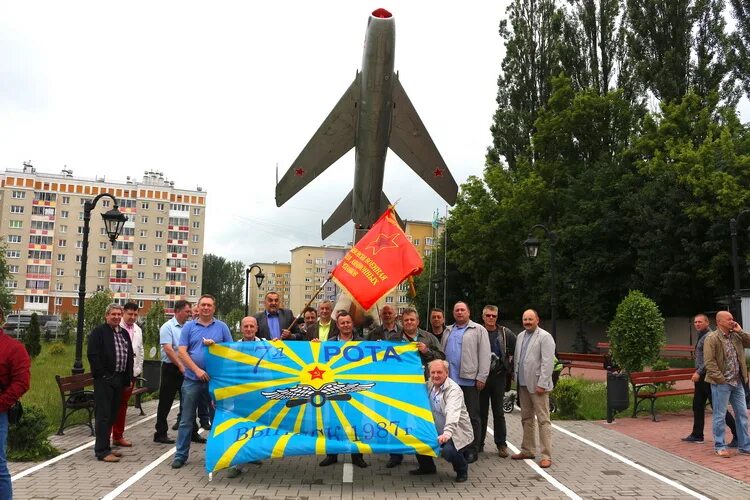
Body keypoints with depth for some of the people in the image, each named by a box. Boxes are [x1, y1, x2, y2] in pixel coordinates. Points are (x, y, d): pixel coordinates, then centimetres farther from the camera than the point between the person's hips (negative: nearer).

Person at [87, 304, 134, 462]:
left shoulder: (124, 333, 16)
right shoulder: (98, 332, -6)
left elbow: (130, 356, 18)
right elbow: (92, 354, -13)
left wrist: (128, 378, 11)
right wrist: (102, 375, -16)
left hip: (119, 379, 7)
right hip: (104, 379, -7)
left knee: (112, 415, 12)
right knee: (103, 415, -5)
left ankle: (106, 447, 21)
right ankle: (102, 451, -1)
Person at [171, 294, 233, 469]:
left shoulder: (221, 327, 5)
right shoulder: (189, 327, 4)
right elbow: (182, 352, -4)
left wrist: (215, 346, -13)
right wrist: (197, 370, -13)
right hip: (192, 379, 0)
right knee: (187, 420, 5)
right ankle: (181, 455, 14)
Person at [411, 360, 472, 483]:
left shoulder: (454, 389, -22)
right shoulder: (429, 385, 3)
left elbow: (452, 413, -38)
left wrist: (447, 433, -51)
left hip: (457, 433, -7)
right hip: (437, 431, 7)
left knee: (448, 451, -33)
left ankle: (462, 470, 3)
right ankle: (427, 467, 18)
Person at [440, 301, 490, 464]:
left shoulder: (478, 330, 1)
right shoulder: (448, 331, 18)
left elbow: (484, 355, -5)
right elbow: (442, 353, 18)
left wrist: (481, 377, -11)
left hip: (469, 380, -5)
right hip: (450, 379, 5)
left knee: (472, 416, 1)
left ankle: (472, 450, 8)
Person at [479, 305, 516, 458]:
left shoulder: (505, 333, 3)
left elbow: (516, 349, 11)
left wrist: (509, 364, 5)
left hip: (498, 376, 0)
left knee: (499, 412, 6)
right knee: (481, 412, 7)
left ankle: (501, 444, 13)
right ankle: (479, 443, 16)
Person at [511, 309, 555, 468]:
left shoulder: (545, 337, -9)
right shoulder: (520, 336, 13)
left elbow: (547, 362, -15)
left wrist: (542, 384, -18)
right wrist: (517, 378, 10)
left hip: (537, 385, -7)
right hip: (523, 384, 8)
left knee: (543, 420, -3)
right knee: (526, 419, 15)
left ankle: (546, 455, 1)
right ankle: (528, 450, 25)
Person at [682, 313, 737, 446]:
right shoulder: (701, 337, 16)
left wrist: (699, 372, -22)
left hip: (707, 376, -10)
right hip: (701, 376, 10)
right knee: (697, 406, 14)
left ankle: (737, 434, -1)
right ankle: (697, 435, 23)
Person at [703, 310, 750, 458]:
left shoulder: (735, 336, 11)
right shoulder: (712, 338, -10)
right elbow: (709, 362, -15)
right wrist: (720, 378, -18)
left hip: (737, 382, 7)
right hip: (721, 383, -7)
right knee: (719, 415, 1)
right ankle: (720, 447, 10)